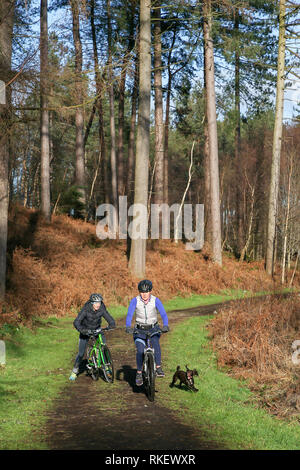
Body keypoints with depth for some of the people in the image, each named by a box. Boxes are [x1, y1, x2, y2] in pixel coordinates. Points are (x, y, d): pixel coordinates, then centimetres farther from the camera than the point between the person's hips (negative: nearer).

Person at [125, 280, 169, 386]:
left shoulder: (156, 300, -11)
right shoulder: (135, 301, -12)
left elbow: (163, 314, -18)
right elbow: (129, 315, -20)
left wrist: (165, 326, -37)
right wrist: (128, 327, -38)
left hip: (153, 329, 0)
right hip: (139, 330, 0)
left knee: (155, 343, -31)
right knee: (140, 351, -19)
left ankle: (158, 368, -22)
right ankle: (139, 373, -2)